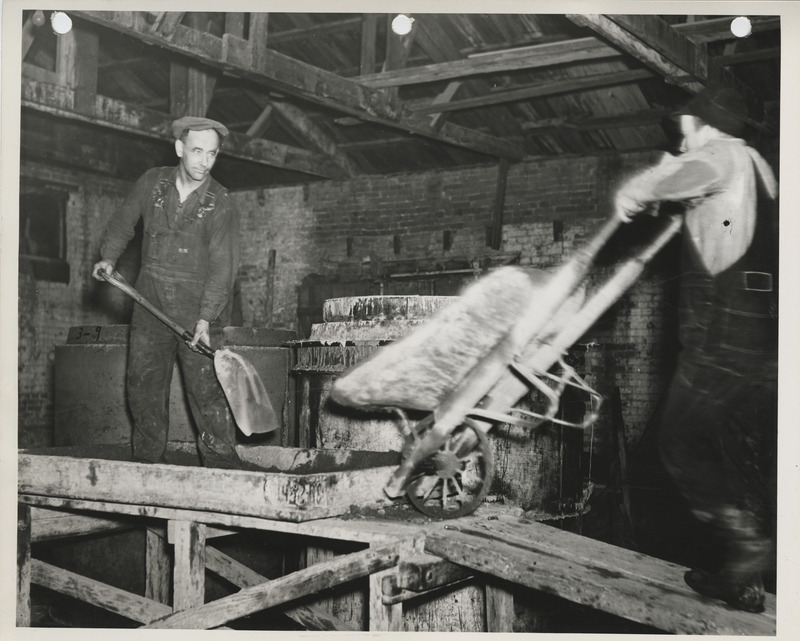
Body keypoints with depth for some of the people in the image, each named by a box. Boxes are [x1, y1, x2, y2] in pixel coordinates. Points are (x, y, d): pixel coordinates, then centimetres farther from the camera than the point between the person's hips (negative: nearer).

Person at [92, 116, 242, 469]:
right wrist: (108, 258, 6)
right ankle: (146, 463, 23)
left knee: (206, 390, -7)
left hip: (199, 312, -4)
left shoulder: (222, 205, -10)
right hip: (150, 309, 4)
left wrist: (206, 318, -23)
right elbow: (123, 220, 19)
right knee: (142, 387, 10)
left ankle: (222, 465, 0)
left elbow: (222, 266, -15)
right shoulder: (152, 183, 1)